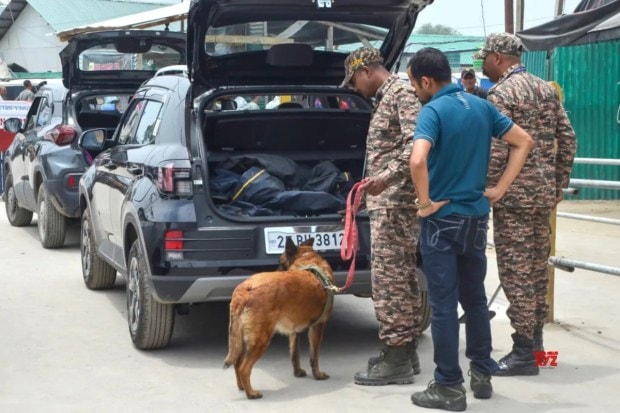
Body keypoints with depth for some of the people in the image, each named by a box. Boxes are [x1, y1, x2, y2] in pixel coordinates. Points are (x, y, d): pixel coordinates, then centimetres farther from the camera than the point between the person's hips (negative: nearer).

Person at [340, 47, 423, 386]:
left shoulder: (402, 93, -11)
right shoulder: (386, 98, 19)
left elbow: (417, 144, -24)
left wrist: (386, 178, -33)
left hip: (394, 201, -11)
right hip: (389, 200, 11)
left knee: (388, 277, -9)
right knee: (400, 276, 12)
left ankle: (396, 359, -6)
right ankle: (405, 350, 19)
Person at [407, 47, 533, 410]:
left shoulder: (433, 111, -15)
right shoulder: (481, 106, 5)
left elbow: (418, 161, -32)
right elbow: (524, 141, 11)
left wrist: (425, 203, -18)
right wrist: (500, 189, 7)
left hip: (443, 220, -6)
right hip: (476, 217, 6)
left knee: (444, 303, 0)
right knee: (475, 297, 18)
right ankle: (482, 373, 26)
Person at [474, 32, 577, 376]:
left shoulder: (501, 93, -12)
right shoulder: (546, 89, 12)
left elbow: (496, 152, -20)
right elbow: (567, 140, 12)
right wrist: (558, 184, 18)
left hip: (514, 195, -8)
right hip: (543, 193, 8)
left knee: (516, 272, -3)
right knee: (537, 268, 15)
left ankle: (524, 351, 0)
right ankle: (535, 339, 25)